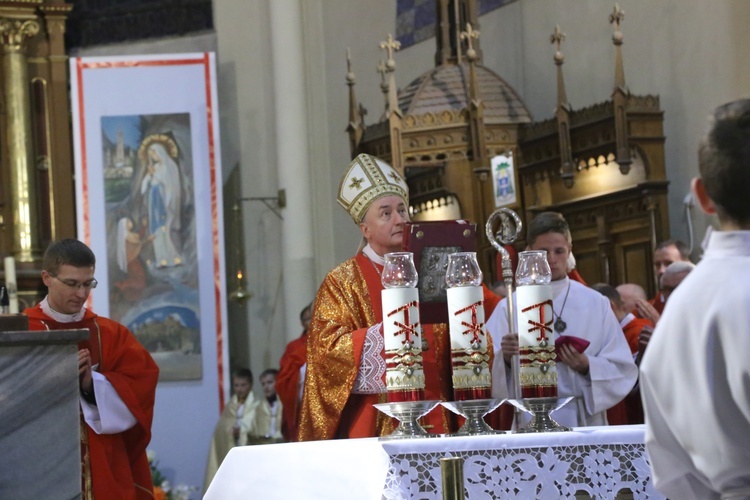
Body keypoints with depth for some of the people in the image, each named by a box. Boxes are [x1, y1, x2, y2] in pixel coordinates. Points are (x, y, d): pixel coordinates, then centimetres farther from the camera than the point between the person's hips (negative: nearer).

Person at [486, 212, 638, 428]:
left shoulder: (596, 304, 9)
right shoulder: (509, 308, 6)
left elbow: (623, 371, 6)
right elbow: (489, 378, 1)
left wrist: (587, 367, -10)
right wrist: (505, 359, -18)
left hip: (585, 423, 1)